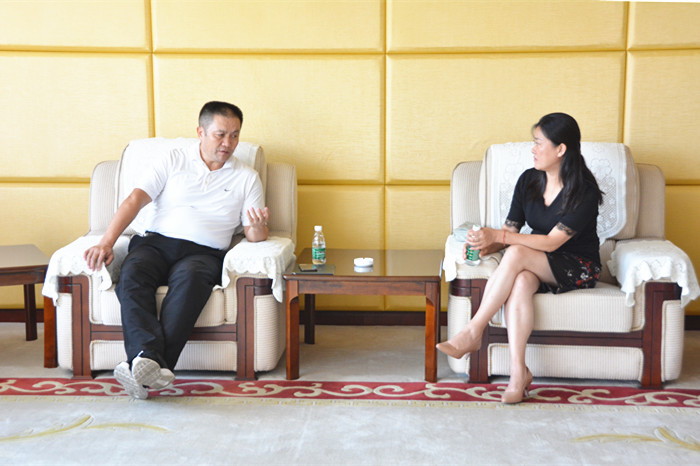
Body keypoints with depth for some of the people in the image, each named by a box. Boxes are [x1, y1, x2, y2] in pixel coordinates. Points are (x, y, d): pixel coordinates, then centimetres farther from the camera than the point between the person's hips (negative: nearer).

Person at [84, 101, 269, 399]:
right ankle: (150, 362, -48)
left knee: (189, 278, -37)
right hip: (157, 242, 1)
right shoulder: (173, 162, 15)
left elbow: (254, 236, 9)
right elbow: (134, 201, 4)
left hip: (204, 252, -1)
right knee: (131, 274, -33)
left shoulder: (247, 178, 16)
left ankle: (146, 365, -45)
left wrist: (258, 227, -17)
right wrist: (106, 243, -10)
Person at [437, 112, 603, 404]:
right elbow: (511, 231, 5)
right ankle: (518, 372, -37)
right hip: (536, 266, 5)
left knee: (517, 254, -33)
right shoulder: (529, 180, 4)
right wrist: (483, 246, -17)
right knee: (520, 282, -34)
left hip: (578, 268, -5)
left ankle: (472, 333, -30)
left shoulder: (584, 192, -15)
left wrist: (497, 236, -27)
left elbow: (551, 242, -21)